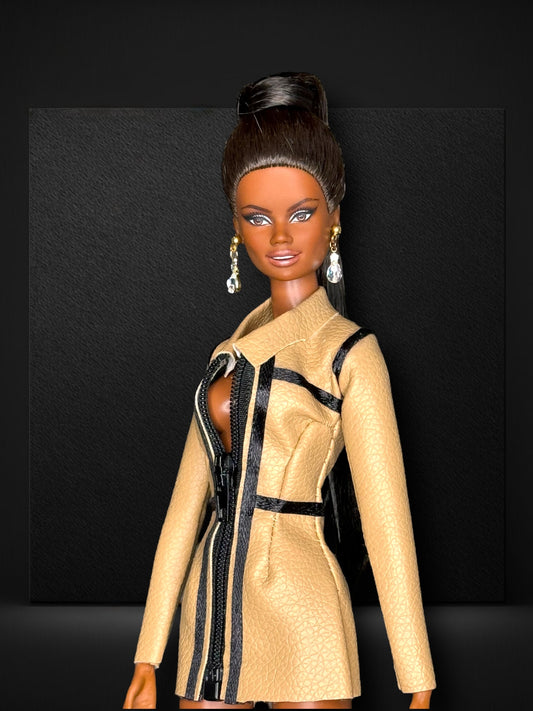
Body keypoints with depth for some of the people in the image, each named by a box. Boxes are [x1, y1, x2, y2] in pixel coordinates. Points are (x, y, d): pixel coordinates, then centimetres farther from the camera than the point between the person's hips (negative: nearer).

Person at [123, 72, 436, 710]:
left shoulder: (349, 352, -2)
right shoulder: (227, 356, 14)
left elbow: (386, 523, -7)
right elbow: (188, 504, 13)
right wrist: (147, 658, 11)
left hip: (299, 616, -5)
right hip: (212, 613, 5)